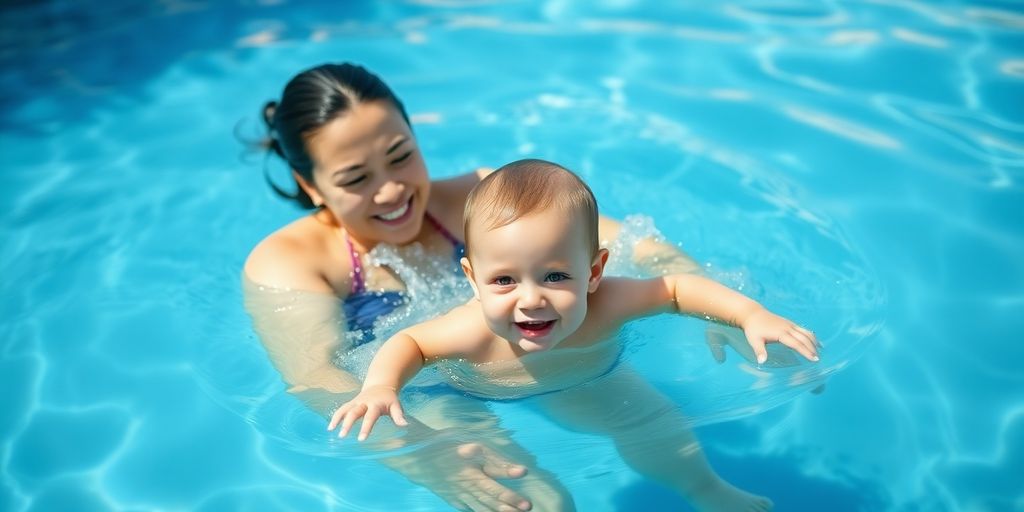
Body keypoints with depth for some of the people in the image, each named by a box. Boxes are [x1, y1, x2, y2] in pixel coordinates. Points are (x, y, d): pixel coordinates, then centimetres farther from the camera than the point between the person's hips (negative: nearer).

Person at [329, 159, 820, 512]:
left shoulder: (603, 304, -39)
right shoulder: (474, 331, -44)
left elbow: (678, 286, -23)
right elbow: (407, 342, -25)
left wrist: (752, 314, -34)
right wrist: (380, 385, -45)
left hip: (585, 380, 2)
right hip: (482, 394, -1)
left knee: (647, 422, 4)